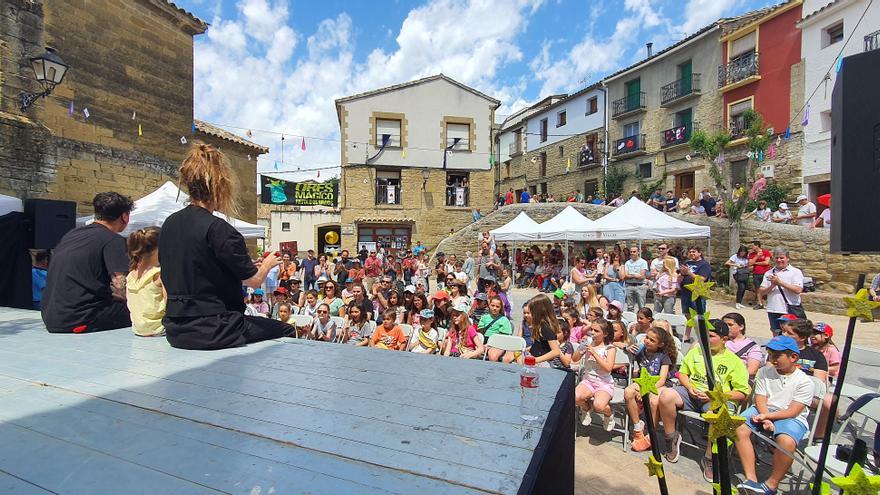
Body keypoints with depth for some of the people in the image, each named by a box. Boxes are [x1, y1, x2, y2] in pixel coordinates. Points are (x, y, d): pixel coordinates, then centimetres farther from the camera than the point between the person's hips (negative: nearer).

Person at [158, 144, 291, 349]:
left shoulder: (169, 224, 5)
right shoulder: (217, 228, -20)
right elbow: (254, 280, -12)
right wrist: (268, 263, 9)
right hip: (211, 332, -8)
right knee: (284, 330, 9)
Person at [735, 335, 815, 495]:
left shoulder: (804, 381, -4)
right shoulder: (764, 372, 7)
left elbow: (792, 412, -11)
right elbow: (760, 400, 2)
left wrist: (766, 416, -21)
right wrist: (765, 420, -15)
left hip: (791, 418, -3)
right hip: (764, 412, 3)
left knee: (786, 441, -35)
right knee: (739, 429, -24)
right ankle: (751, 480, -18)